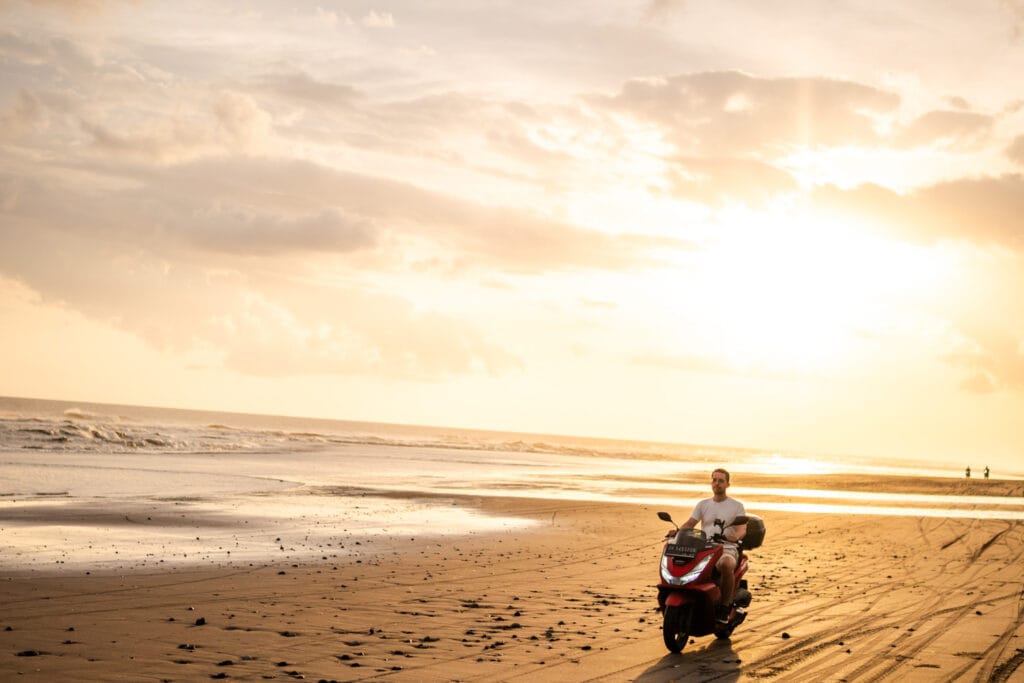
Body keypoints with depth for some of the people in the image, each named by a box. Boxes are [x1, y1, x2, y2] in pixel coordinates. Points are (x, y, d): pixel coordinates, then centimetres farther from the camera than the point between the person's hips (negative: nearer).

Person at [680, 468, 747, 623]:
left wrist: (736, 536, -28)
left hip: (726, 549, -4)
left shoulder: (737, 506, 9)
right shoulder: (703, 504, 19)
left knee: (726, 565, -40)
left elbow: (742, 529, -3)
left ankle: (724, 608, -27)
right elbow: (689, 524, 11)